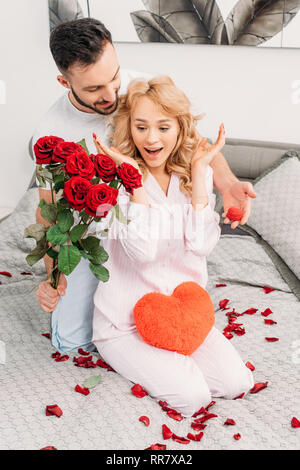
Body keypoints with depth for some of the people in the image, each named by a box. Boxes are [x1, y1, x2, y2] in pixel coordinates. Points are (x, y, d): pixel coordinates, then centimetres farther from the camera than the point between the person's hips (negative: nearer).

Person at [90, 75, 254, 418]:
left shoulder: (194, 174, 0)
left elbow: (202, 245, -14)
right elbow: (143, 251, -26)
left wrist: (198, 174, -16)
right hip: (126, 321, -4)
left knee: (236, 382, -9)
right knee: (191, 395, -17)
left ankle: (168, 357, 12)